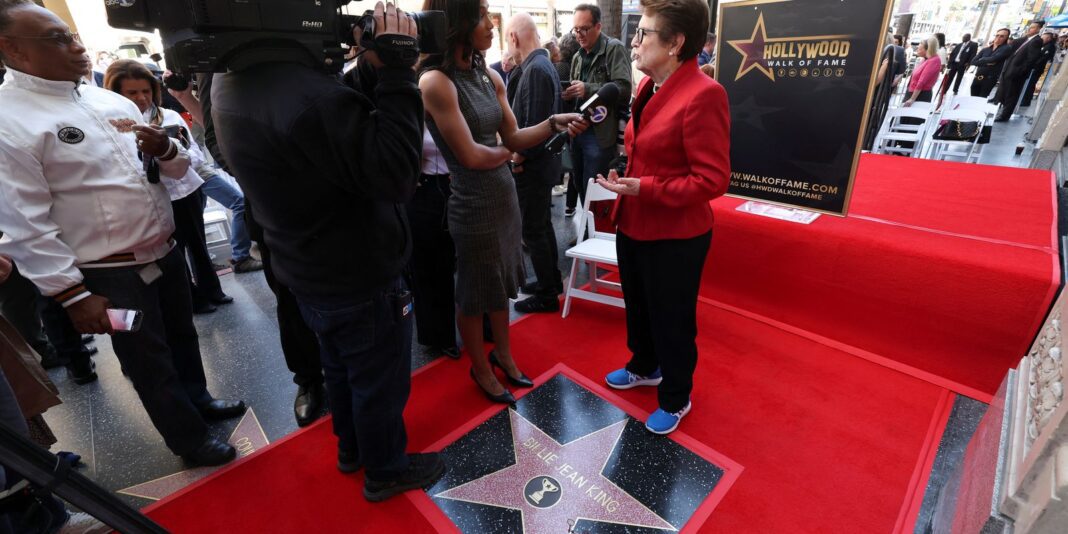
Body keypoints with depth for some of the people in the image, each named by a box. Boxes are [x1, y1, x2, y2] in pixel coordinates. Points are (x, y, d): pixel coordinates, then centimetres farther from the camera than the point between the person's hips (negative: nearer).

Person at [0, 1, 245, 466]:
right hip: (112, 273, -6)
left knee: (182, 336, 23)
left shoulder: (112, 101, 6)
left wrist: (164, 148, -12)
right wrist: (73, 294, -16)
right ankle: (189, 440, 32)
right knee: (150, 363, 11)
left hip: (165, 252, 6)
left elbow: (177, 169, 10)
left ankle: (198, 400, 48)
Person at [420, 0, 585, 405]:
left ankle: (504, 354, 42)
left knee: (501, 284, 20)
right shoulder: (436, 82, -18)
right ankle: (481, 369, 35)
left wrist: (555, 123, -8)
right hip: (474, 205, -7)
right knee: (473, 294, 12)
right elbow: (470, 156, -19)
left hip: (504, 194, 8)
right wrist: (506, 154, 0)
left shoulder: (489, 77, 6)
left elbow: (513, 136, 7)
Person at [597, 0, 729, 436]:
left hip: (673, 236, -8)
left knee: (672, 321, 11)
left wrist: (645, 188, -25)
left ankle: (675, 400, 36)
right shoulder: (649, 84, 5)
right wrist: (624, 175, 4)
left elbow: (713, 180, -24)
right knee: (638, 307, 25)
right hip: (632, 224, 9)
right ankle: (645, 367, 52)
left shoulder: (703, 94, -22)